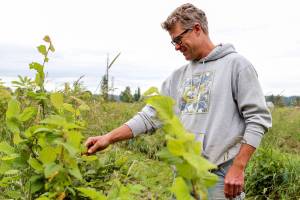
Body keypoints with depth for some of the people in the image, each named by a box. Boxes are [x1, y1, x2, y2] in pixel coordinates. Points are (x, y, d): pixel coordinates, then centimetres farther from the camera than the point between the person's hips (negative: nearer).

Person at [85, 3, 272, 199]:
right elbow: (151, 115, 10)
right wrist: (109, 138, 1)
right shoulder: (178, 76, 13)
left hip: (221, 176, -5)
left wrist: (238, 168, -14)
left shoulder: (236, 64, -4)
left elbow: (258, 118, -9)